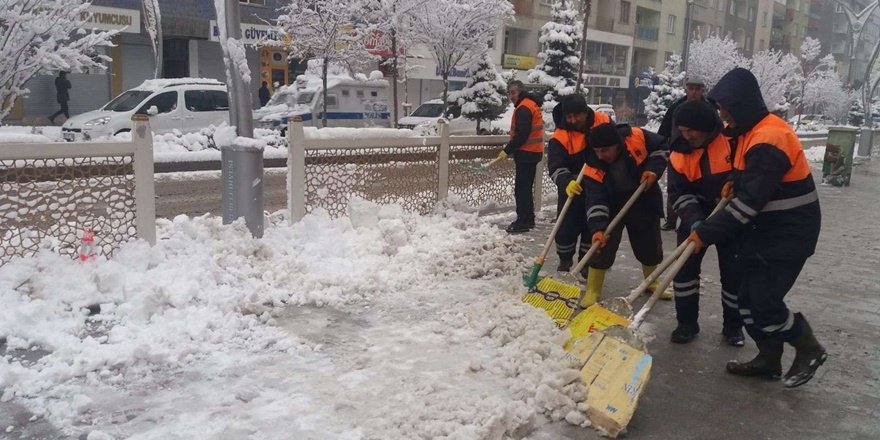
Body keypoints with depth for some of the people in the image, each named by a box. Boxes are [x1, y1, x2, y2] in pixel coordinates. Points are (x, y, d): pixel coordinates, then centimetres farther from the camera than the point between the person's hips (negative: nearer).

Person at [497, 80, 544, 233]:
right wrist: (511, 150, 16)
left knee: (521, 188, -9)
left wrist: (507, 150, -17)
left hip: (526, 154, -11)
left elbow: (521, 134, -23)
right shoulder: (531, 104, 17)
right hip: (532, 152, 11)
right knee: (525, 187, 16)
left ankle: (523, 221, -7)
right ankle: (528, 219, 24)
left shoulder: (524, 108, -15)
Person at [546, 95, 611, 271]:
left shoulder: (604, 122, -10)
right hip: (572, 188, -2)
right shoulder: (560, 137, -17)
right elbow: (555, 167, -24)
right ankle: (565, 260, 23)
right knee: (567, 225, 0)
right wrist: (566, 182, -43)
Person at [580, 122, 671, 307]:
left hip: (644, 203, 2)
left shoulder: (636, 137, -27)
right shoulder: (593, 168, -26)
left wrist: (653, 168, -22)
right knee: (602, 247, -11)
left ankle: (652, 282, 38)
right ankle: (593, 291, 2)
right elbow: (596, 201, -31)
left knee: (650, 246, 13)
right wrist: (598, 228, -43)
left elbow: (662, 146, -8)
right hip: (612, 207, -1)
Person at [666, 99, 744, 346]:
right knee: (684, 267, -1)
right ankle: (687, 322, 13)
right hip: (696, 217, 3)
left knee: (734, 272, 4)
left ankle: (733, 325, 22)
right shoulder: (680, 152, -9)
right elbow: (678, 193, -11)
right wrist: (695, 221, -25)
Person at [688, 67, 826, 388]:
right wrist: (734, 182, 0)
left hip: (789, 234, -9)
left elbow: (750, 201, -28)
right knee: (749, 298, 10)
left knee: (764, 302, -7)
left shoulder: (769, 139, -25)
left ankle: (809, 349, 16)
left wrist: (707, 233, -24)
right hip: (766, 230, 10)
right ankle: (769, 359, 25)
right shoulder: (750, 132, 7)